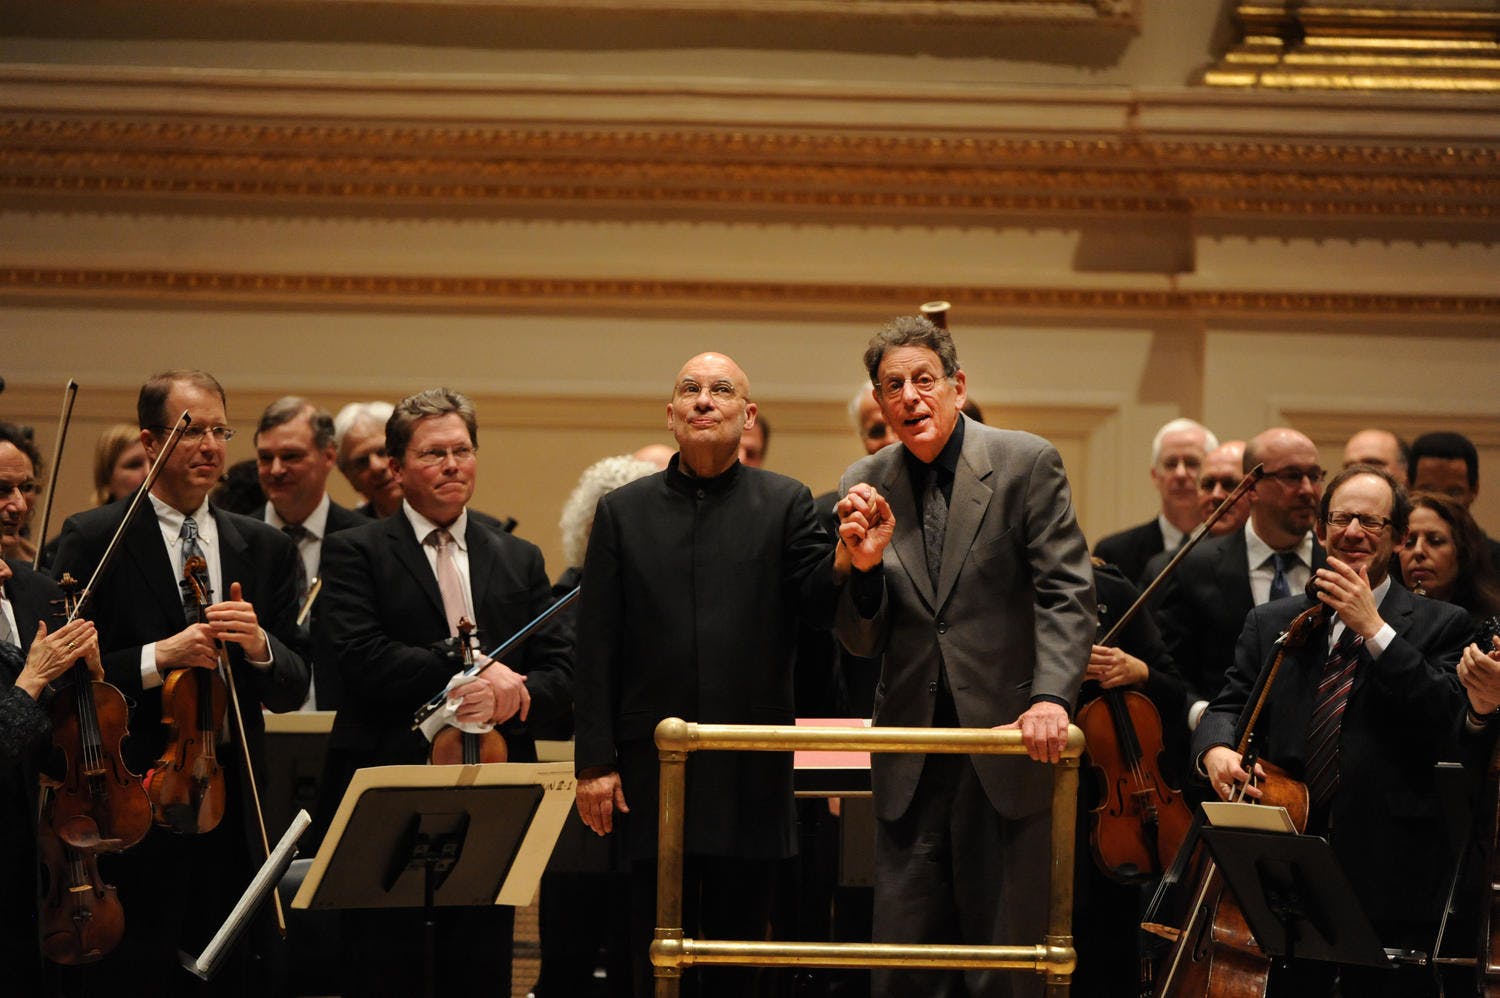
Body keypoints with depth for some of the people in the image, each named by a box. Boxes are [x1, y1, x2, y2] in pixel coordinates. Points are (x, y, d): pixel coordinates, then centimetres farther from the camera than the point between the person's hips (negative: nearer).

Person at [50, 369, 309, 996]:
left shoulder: (264, 549, 12)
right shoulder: (94, 539, -1)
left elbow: (292, 692, 9)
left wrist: (259, 647, -12)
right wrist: (158, 658, -19)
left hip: (234, 810, 4)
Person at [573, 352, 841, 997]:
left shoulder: (785, 503, 5)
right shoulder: (623, 511, 7)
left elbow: (816, 604, -7)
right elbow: (597, 648, 3)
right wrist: (594, 762, -3)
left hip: (751, 772, 0)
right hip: (653, 769, 0)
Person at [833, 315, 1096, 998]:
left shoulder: (1026, 464, -3)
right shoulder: (865, 486, 7)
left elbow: (1067, 593, -7)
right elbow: (862, 643, 9)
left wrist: (1051, 697, -22)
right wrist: (864, 565, -12)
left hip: (1007, 740, -3)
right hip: (911, 762, 3)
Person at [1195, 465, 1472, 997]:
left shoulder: (1440, 626, 4)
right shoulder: (1270, 624, 15)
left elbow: (1451, 723, -10)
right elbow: (1228, 707, 9)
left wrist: (1374, 629, -12)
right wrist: (1217, 748, -16)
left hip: (1391, 881, -2)